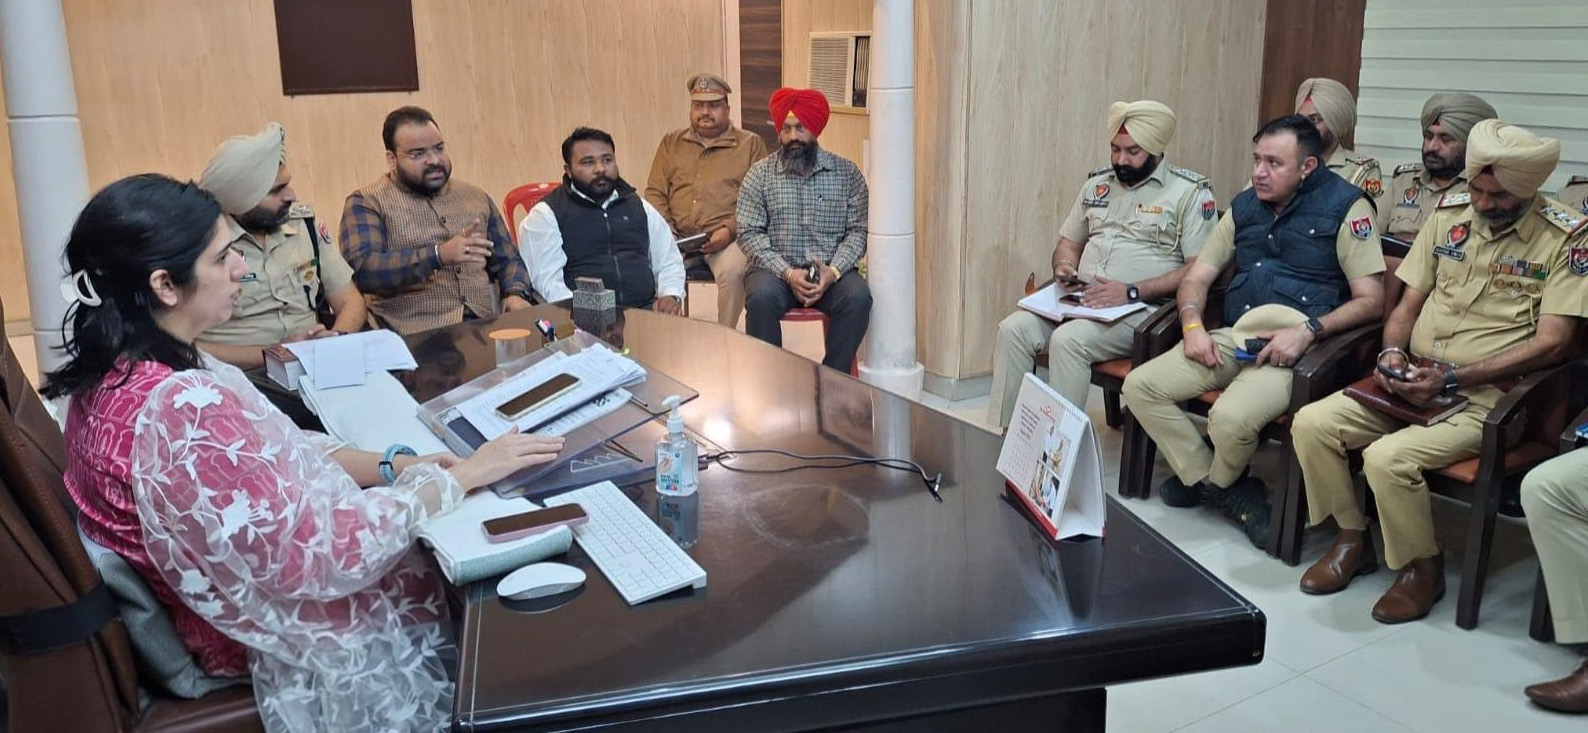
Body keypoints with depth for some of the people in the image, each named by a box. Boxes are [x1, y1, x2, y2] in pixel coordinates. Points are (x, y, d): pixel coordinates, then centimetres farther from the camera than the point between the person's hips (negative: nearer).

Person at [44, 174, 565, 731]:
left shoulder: (117, 369, -3)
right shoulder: (184, 409, -34)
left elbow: (274, 453, 5)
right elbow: (327, 554, -30)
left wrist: (394, 467, -6)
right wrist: (461, 476, -21)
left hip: (245, 584, 8)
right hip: (278, 630, -8)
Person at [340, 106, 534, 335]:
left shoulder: (476, 198, 20)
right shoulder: (366, 203, 5)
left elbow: (507, 259, 25)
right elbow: (361, 270, -10)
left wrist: (515, 294, 3)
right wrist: (438, 255, -21)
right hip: (416, 335, -5)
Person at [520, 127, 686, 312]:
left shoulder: (640, 207, 21)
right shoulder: (546, 214, 6)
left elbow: (669, 261, 25)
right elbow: (547, 281, -5)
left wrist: (671, 295, 3)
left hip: (645, 312, 4)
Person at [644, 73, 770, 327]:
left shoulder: (750, 143, 10)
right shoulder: (671, 142, 20)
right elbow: (655, 193, 16)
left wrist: (729, 230, -12)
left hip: (727, 238, -3)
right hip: (679, 237, 3)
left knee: (731, 271, -34)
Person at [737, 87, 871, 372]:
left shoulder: (847, 173, 7)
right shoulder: (759, 174, 5)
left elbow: (858, 230, 2)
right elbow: (749, 233, -2)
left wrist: (834, 271, -16)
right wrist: (787, 273, -15)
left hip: (831, 271, 1)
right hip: (776, 270, -1)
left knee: (858, 297, -29)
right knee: (761, 296, -32)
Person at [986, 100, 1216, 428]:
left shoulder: (1190, 192, -1)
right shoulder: (1097, 183, 19)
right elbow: (1068, 243, 27)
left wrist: (1132, 292, -19)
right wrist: (1064, 266, 1)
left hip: (1143, 308, -6)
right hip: (1079, 299, 6)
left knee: (1068, 340, -32)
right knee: (1013, 328, -19)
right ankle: (998, 432, -16)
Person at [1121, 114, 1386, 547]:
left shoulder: (1344, 207, -2)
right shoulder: (1245, 207, 16)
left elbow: (1371, 301, -6)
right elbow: (1198, 275, 17)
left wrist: (1308, 331, -21)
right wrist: (1192, 325, -3)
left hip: (1296, 348, -6)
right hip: (1233, 338, 7)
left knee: (1231, 417, -33)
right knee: (1140, 386, -12)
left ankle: (1217, 483, 4)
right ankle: (1211, 482, 0)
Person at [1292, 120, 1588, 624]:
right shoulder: (1448, 219, 9)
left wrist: (1451, 378, -19)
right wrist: (1393, 352, -9)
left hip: (1484, 399, -6)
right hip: (1413, 385, 6)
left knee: (1388, 457, -29)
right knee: (1311, 423, -15)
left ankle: (1423, 567, -1)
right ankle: (1353, 539, 7)